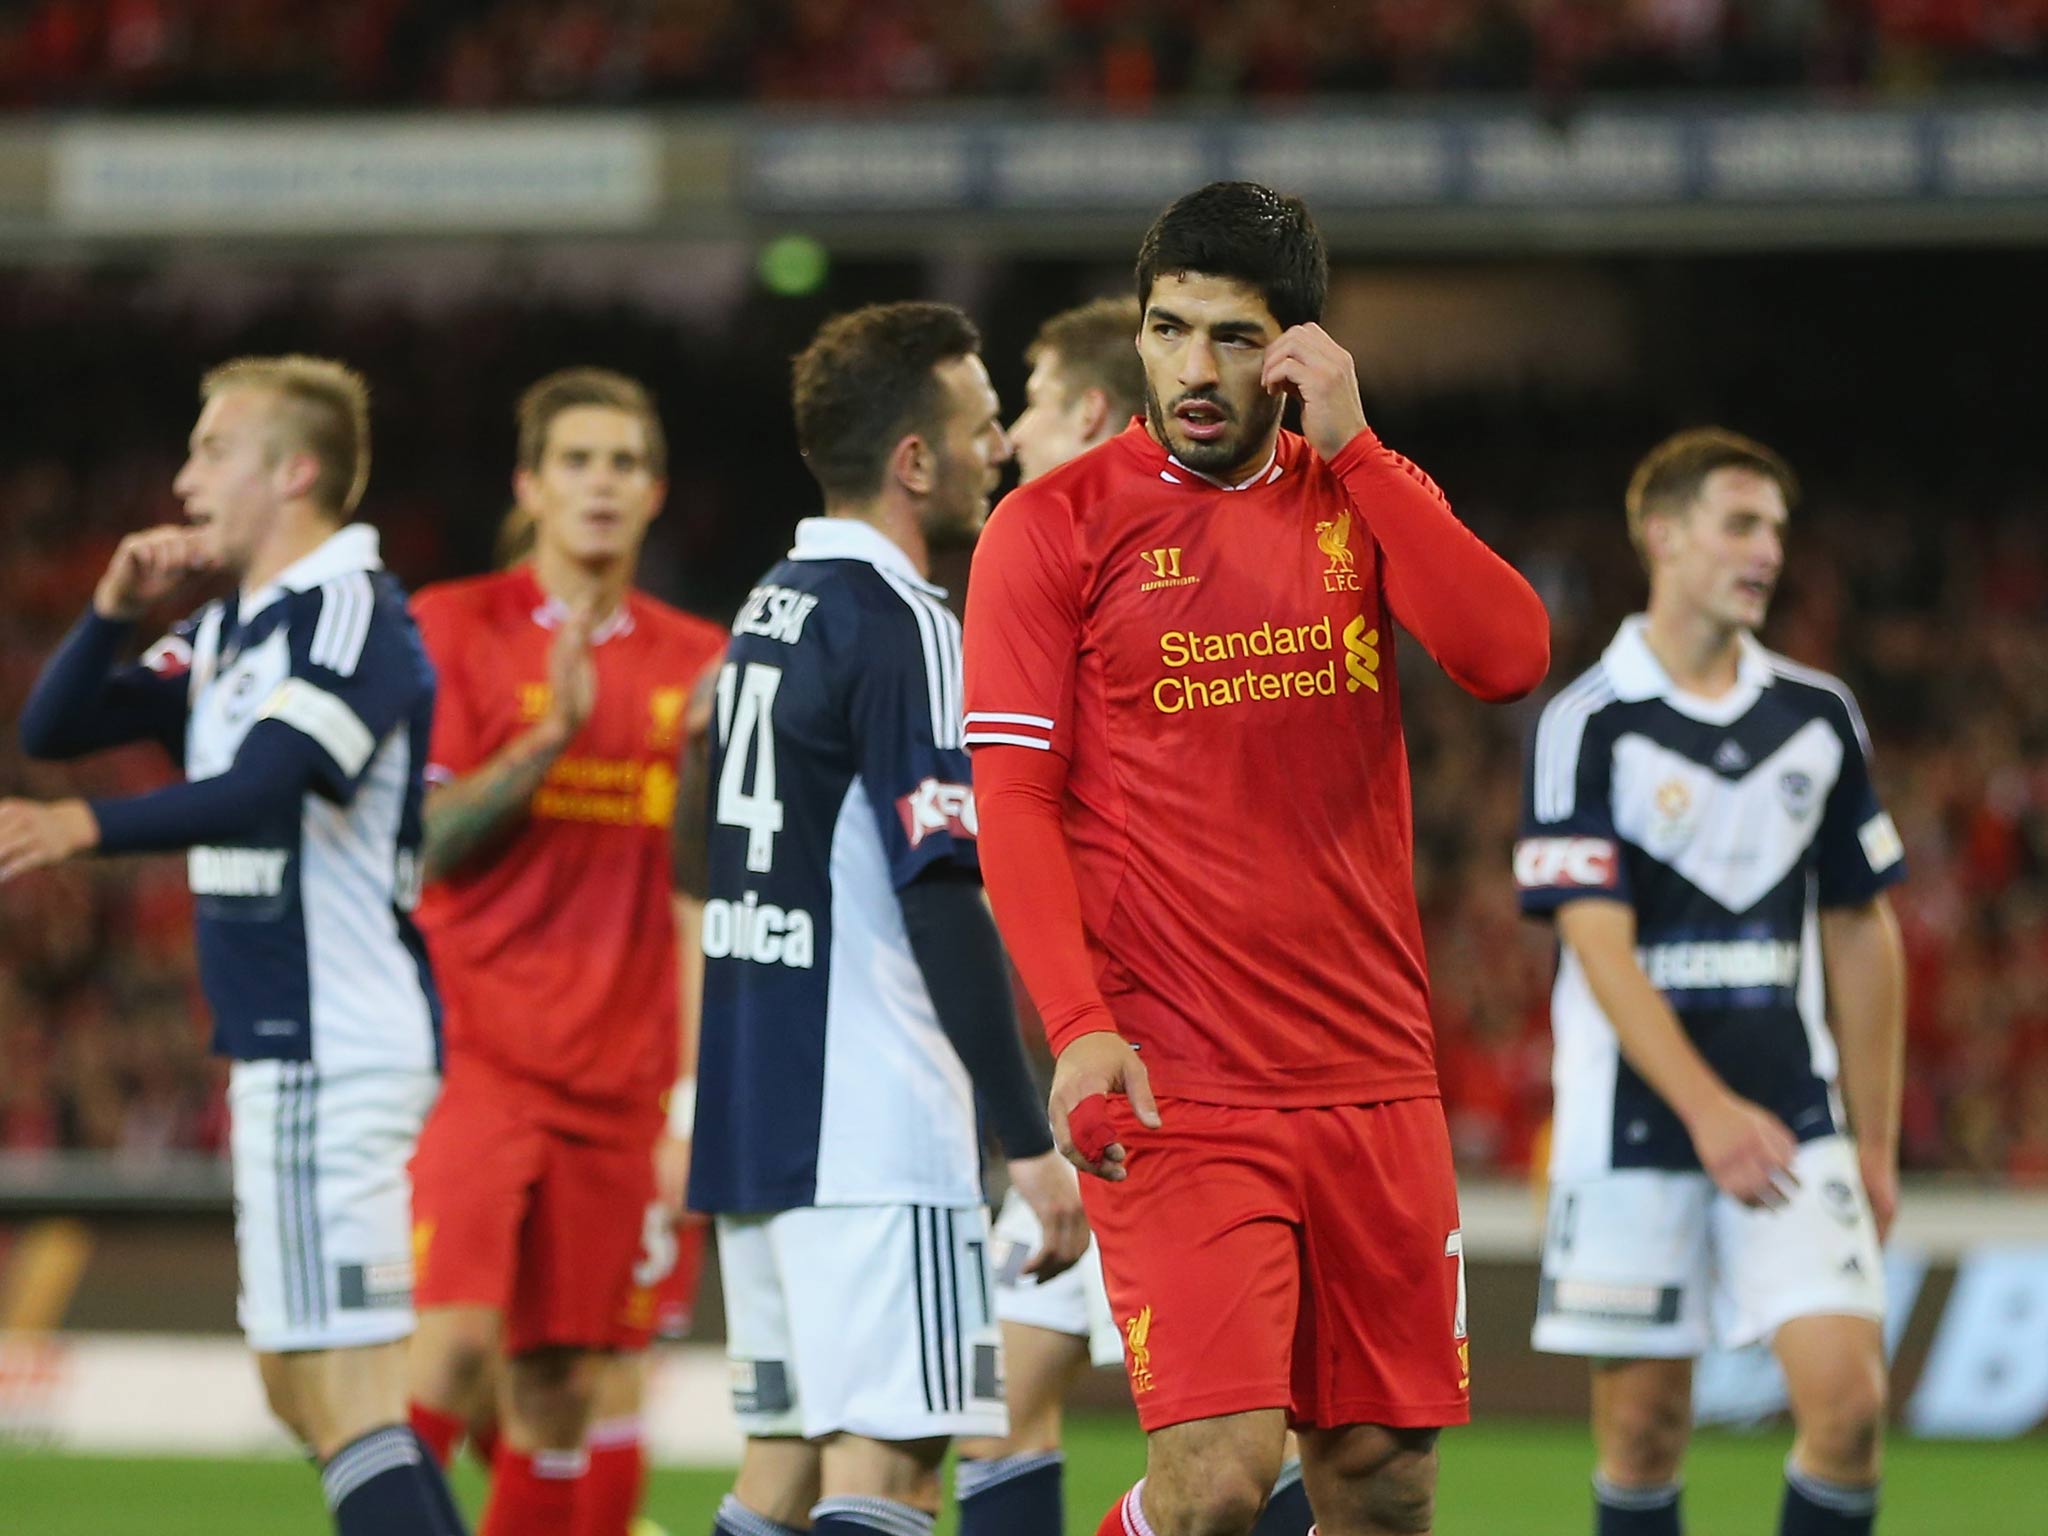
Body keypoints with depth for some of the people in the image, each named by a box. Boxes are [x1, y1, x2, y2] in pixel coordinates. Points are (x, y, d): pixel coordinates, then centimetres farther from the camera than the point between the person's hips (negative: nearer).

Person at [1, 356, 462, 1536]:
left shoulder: (351, 616, -13)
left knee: (347, 1394, -13)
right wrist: (115, 610, -1)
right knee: (302, 1386, 14)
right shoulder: (229, 630, 17)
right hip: (290, 1043, 10)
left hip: (336, 1050, -10)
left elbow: (257, 791, -28)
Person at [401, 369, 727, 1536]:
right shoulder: (457, 630, 2)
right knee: (453, 1342, -19)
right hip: (473, 1048, -3)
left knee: (561, 1388, 2)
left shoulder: (694, 664, 11)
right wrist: (553, 732, -18)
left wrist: (698, 1093, 7)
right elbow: (427, 841, -6)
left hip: (615, 1080, 3)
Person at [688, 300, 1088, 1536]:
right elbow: (943, 903, -18)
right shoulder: (899, 627, -13)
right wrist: (1031, 1144, -17)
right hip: (872, 1141, -9)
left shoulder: (770, 611, 15)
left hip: (753, 1114, 9)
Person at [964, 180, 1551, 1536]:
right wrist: (1079, 1023, -17)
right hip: (1175, 1090, -4)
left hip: (1376, 1073, 4)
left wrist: (1352, 446, -9)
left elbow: (1512, 656, -6)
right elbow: (1015, 803, -3)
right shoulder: (1053, 526, 1)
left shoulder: (1367, 496, 12)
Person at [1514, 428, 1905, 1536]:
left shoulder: (1819, 715, 9)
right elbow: (1600, 944, -14)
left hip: (1793, 1126, 3)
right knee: (1643, 1432, 1)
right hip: (1632, 1130, -3)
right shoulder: (1587, 725, -5)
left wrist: (1874, 1143, 13)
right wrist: (1709, 1109, -25)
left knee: (1847, 1397, -12)